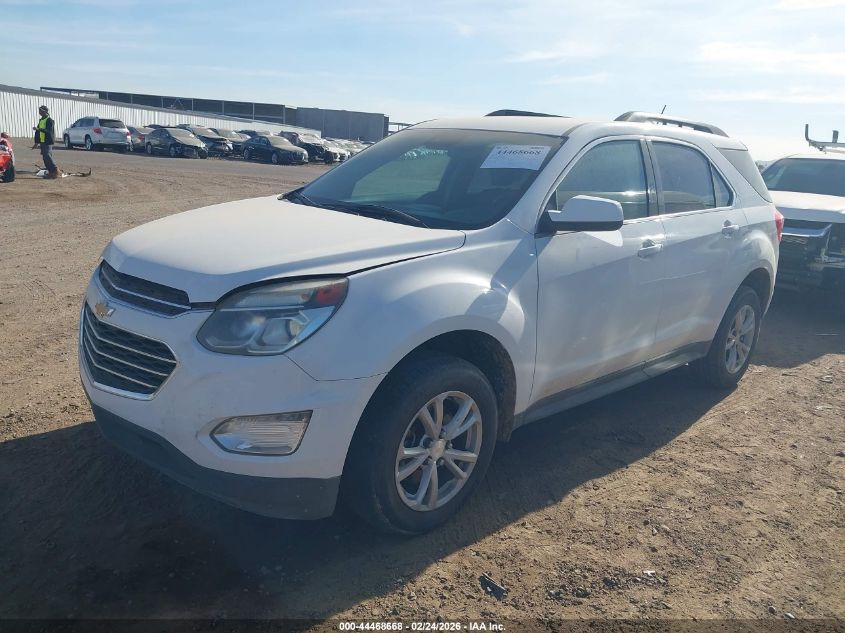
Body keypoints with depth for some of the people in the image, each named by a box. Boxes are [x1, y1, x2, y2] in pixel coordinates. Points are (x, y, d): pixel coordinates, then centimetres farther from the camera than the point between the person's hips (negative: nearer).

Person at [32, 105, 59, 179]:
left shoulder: (50, 120, -9)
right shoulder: (41, 120, 17)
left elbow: (49, 131, -23)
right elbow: (38, 132, 21)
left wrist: (38, 129, -30)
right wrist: (36, 142, 19)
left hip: (48, 142, -8)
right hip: (42, 142, 8)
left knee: (48, 156, -14)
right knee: (45, 157, 7)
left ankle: (55, 171, -8)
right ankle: (50, 172, 11)